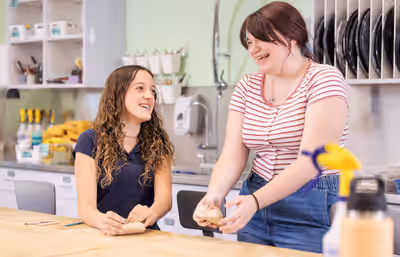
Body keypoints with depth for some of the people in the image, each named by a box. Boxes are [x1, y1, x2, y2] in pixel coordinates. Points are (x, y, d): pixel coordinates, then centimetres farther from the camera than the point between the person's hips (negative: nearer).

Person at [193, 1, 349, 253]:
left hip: (313, 208, -5)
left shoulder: (324, 79, -12)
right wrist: (215, 194, -23)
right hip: (256, 203, 5)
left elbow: (310, 160, -22)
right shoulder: (246, 88, 5)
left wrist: (255, 201, -33)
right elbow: (232, 158, -2)